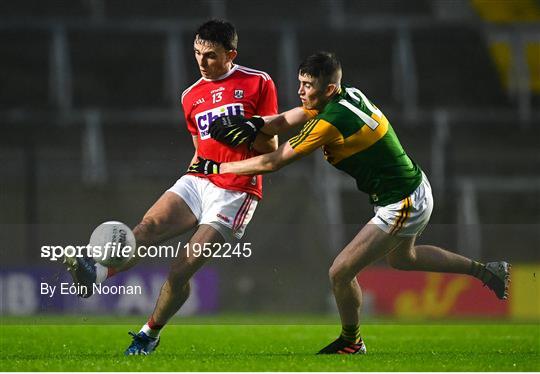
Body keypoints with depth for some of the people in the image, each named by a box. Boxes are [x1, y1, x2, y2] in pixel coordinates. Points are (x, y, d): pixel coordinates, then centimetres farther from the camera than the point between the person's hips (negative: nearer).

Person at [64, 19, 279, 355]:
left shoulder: (258, 84, 1)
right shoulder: (192, 96, 17)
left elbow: (272, 149, 1)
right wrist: (194, 170, 14)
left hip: (235, 192, -5)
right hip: (198, 180, 5)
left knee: (184, 267, -14)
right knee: (151, 225, -25)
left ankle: (150, 334, 2)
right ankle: (100, 272, -48)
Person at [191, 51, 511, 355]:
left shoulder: (331, 122, -28)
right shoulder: (349, 95, -2)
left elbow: (272, 163, -22)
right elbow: (285, 120, 1)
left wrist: (217, 167, -13)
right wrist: (255, 124, -20)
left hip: (402, 207, -10)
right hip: (417, 189, 10)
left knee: (340, 273, -3)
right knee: (401, 258, 34)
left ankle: (351, 343, 21)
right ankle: (486, 271, 44)